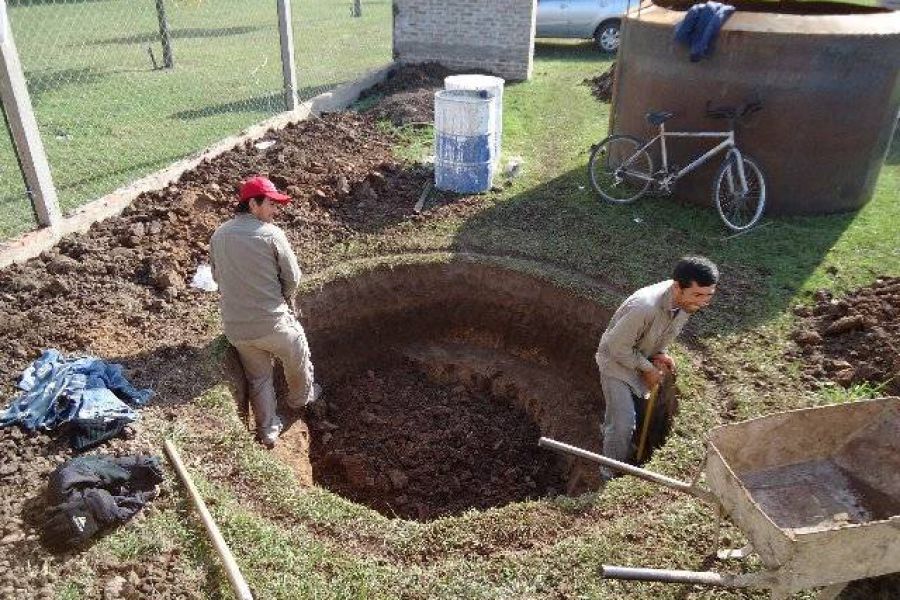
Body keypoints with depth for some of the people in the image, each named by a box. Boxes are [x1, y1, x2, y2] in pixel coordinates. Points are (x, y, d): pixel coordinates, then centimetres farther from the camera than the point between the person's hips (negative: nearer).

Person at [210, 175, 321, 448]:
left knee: (258, 378, 22)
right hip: (272, 322, -4)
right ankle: (302, 397, 49)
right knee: (297, 359, 26)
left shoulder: (218, 235, 1)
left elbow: (218, 276, 12)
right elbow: (292, 278, -9)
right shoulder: (272, 234, -16)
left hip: (235, 327, 5)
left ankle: (268, 431, 31)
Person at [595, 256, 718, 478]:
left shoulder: (686, 300, -19)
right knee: (624, 424, -4)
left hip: (644, 359, 7)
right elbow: (618, 347, -29)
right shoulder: (644, 306, -43)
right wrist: (648, 368, -19)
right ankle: (612, 475, 18)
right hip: (617, 360, -7)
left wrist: (660, 353, -11)